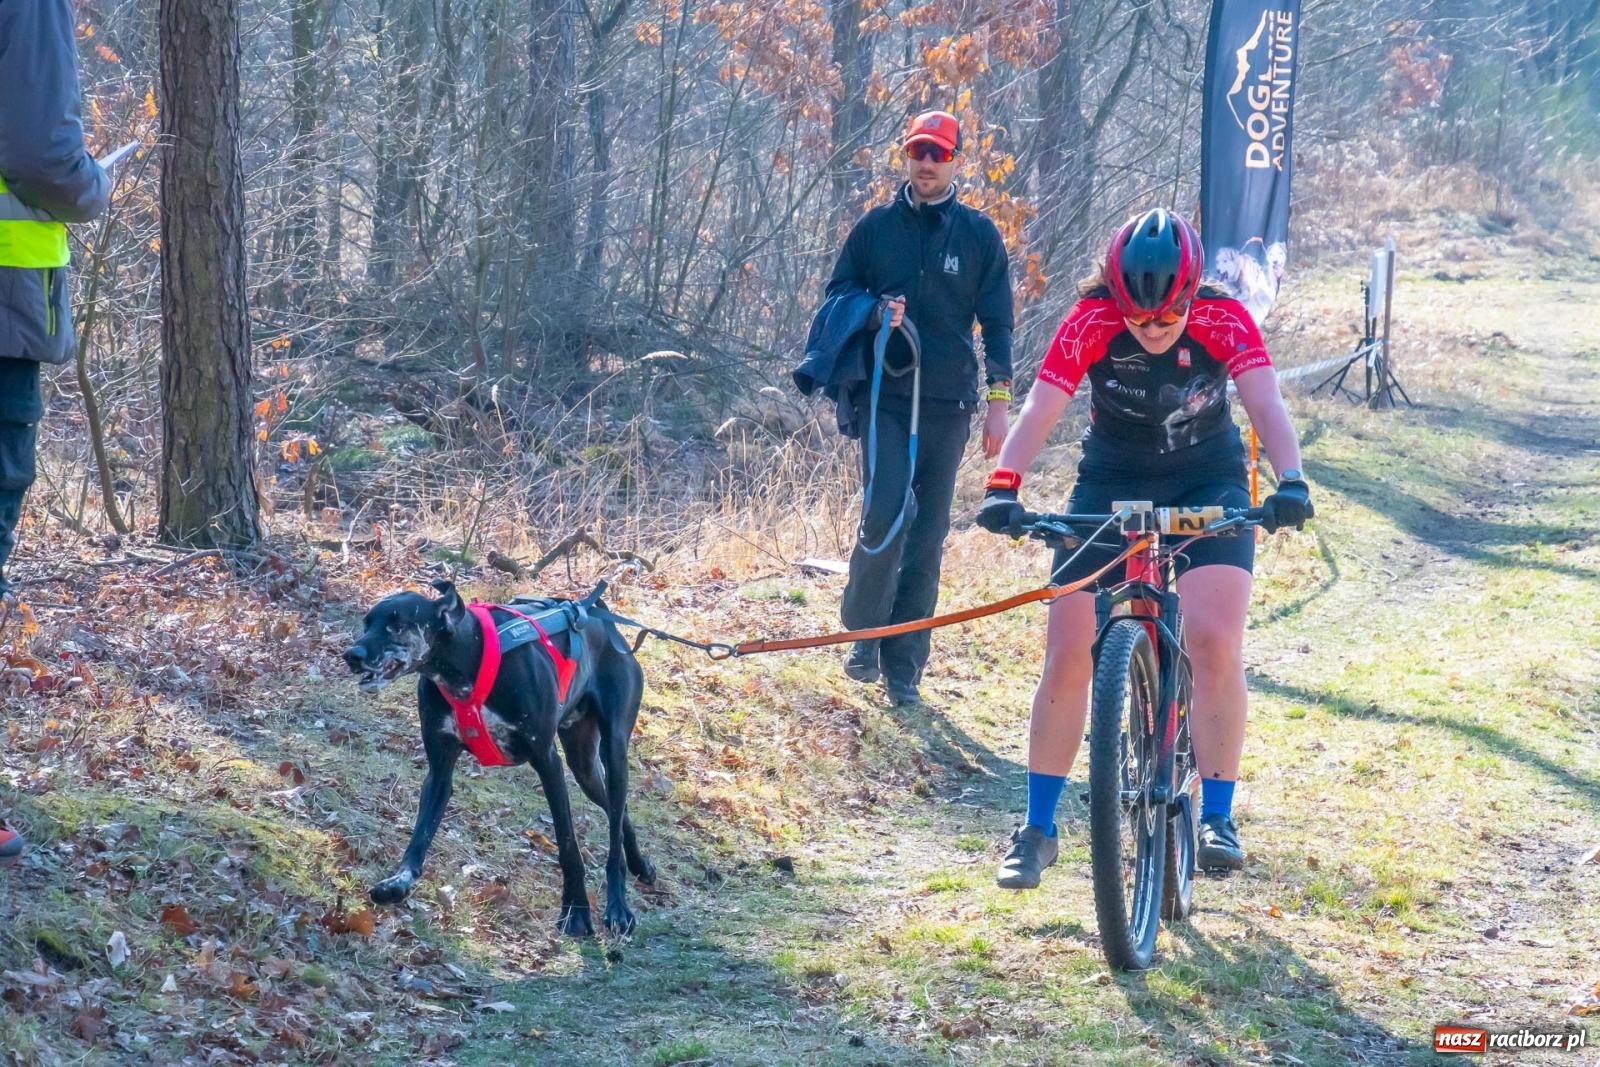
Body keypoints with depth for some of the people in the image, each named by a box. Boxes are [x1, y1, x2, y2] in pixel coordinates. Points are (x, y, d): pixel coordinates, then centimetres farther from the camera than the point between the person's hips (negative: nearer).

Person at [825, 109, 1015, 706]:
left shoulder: (979, 235, 7)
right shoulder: (877, 227, 7)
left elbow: (997, 322, 7)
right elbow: (837, 295, 12)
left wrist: (999, 400, 0)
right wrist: (873, 311, -10)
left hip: (947, 404, 1)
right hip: (884, 395, -1)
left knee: (927, 534, 2)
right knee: (888, 512, -20)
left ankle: (903, 664, 10)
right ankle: (866, 633, -1)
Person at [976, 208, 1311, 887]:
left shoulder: (1223, 320, -21)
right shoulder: (1091, 322, -21)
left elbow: (1266, 403, -32)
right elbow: (1040, 409, -29)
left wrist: (1290, 482, -51)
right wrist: (1003, 486, -46)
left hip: (1208, 483, -1)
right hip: (1111, 482, 1)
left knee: (1214, 639, -21)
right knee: (1067, 653, -6)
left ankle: (1217, 818, -8)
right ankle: (1037, 830, 6)